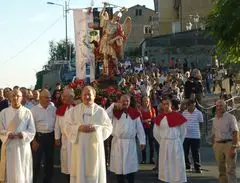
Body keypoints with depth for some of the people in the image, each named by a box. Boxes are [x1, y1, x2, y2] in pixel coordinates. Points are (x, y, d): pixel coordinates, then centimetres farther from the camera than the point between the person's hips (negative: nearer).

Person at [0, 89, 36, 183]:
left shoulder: (27, 112, -2)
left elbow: (32, 131, 1)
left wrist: (23, 134, -18)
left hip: (23, 145, 0)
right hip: (9, 145, 0)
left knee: (23, 171, 9)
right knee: (10, 172, 6)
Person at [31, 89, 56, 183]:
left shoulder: (53, 109, 5)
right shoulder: (34, 110, -6)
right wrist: (34, 141, -11)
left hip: (50, 136, 4)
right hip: (39, 136, -4)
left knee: (49, 160, 13)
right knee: (36, 161, 1)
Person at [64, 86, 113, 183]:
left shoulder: (100, 111, 2)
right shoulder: (74, 110, 5)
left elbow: (109, 128, 1)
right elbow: (68, 127, 2)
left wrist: (95, 128, -14)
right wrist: (79, 128, -15)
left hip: (95, 146, 0)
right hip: (79, 146, 1)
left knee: (94, 171, 4)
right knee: (80, 171, 4)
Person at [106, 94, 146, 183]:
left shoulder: (134, 112, 3)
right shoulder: (115, 111, 1)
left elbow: (139, 128, 5)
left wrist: (142, 141, 3)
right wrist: (113, 105, -17)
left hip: (130, 143, 1)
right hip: (118, 142, -1)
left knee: (131, 166, 8)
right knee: (119, 165, 5)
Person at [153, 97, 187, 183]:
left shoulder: (177, 116, -3)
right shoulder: (159, 118, 2)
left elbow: (183, 131, 6)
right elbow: (156, 133, 10)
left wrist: (179, 142, 6)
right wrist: (162, 142, 6)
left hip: (176, 144, -1)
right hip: (164, 144, 1)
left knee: (177, 165, 1)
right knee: (165, 165, 6)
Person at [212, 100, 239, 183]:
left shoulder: (230, 117, -4)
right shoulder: (215, 120, 14)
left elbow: (235, 133, -11)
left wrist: (233, 147, -18)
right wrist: (213, 147, 12)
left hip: (229, 144, -6)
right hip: (218, 145, 6)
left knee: (230, 170, -9)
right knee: (221, 170, 10)